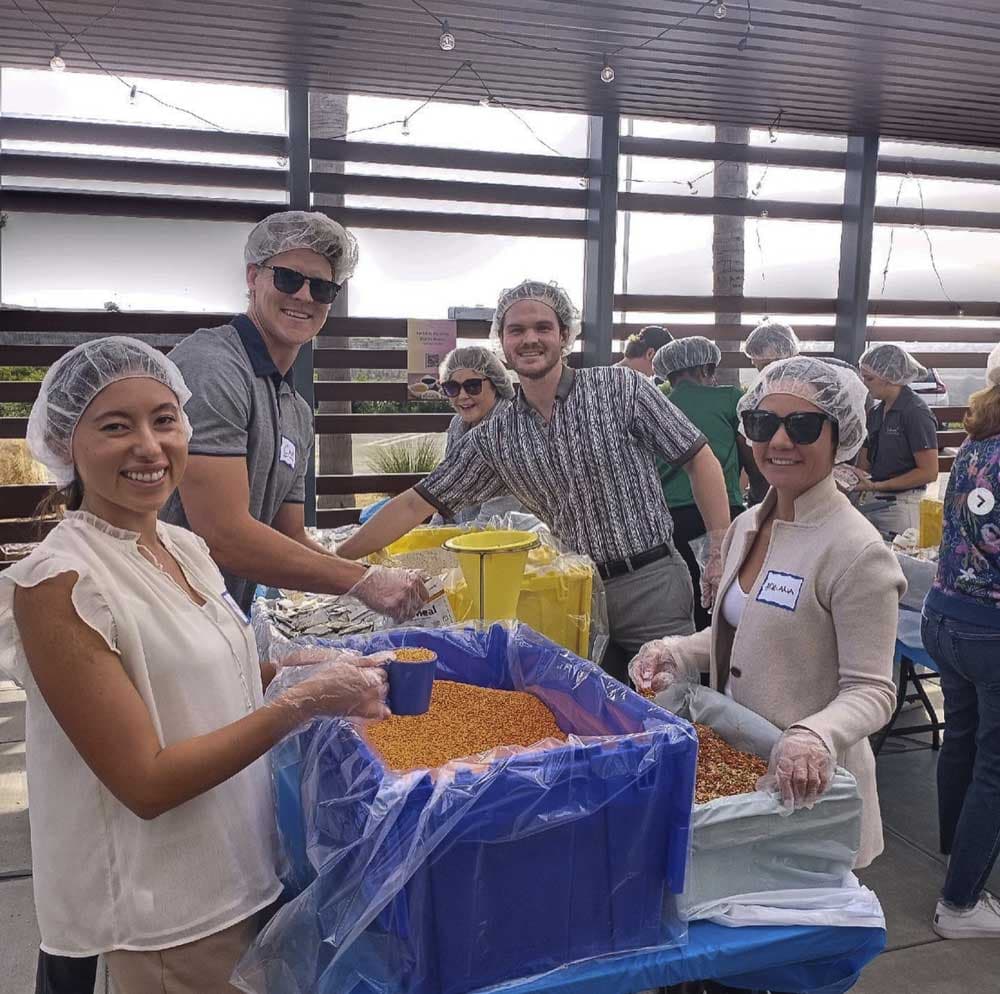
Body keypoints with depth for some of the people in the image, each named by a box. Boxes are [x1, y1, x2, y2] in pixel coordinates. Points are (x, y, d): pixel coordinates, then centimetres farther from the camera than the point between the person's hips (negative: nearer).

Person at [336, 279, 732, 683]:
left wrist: (722, 552, -10)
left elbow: (699, 460, -2)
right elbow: (416, 504, 4)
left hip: (651, 584, -2)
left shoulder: (621, 388, -5)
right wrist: (335, 559, -1)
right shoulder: (494, 438, 3)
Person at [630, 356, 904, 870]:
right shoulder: (746, 526, 2)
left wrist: (815, 737, -37)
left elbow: (870, 690, -18)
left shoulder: (857, 552, -20)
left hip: (803, 786, -7)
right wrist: (675, 653, -3)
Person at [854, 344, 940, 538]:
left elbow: (929, 472, -14)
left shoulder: (916, 412, -11)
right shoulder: (875, 413, 11)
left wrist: (877, 486, -17)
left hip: (902, 506, -6)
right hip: (872, 503, 6)